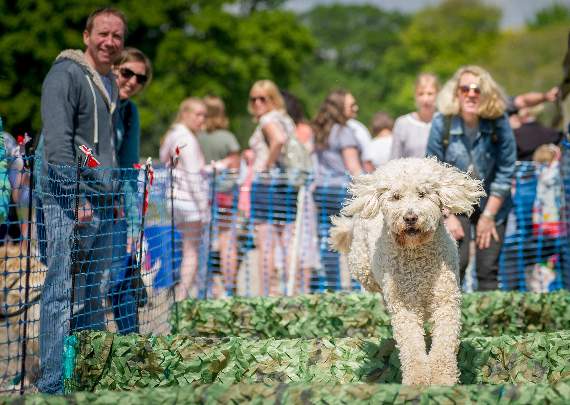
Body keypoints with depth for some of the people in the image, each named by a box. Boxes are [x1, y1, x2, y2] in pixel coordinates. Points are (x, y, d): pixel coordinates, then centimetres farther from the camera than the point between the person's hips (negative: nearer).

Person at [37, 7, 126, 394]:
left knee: (93, 291, 12)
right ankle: (53, 383, -9)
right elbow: (58, 142, -17)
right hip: (69, 198, -9)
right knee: (63, 290, -9)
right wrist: (77, 198, -22)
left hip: (102, 201, 9)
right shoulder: (66, 75, -9)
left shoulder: (110, 82, 19)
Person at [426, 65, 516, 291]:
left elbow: (505, 171, -8)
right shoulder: (442, 123, -14)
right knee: (456, 262, -15)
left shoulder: (499, 122, -14)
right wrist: (448, 216, -9)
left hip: (492, 204, 1)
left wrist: (488, 215, -7)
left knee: (488, 268, -2)